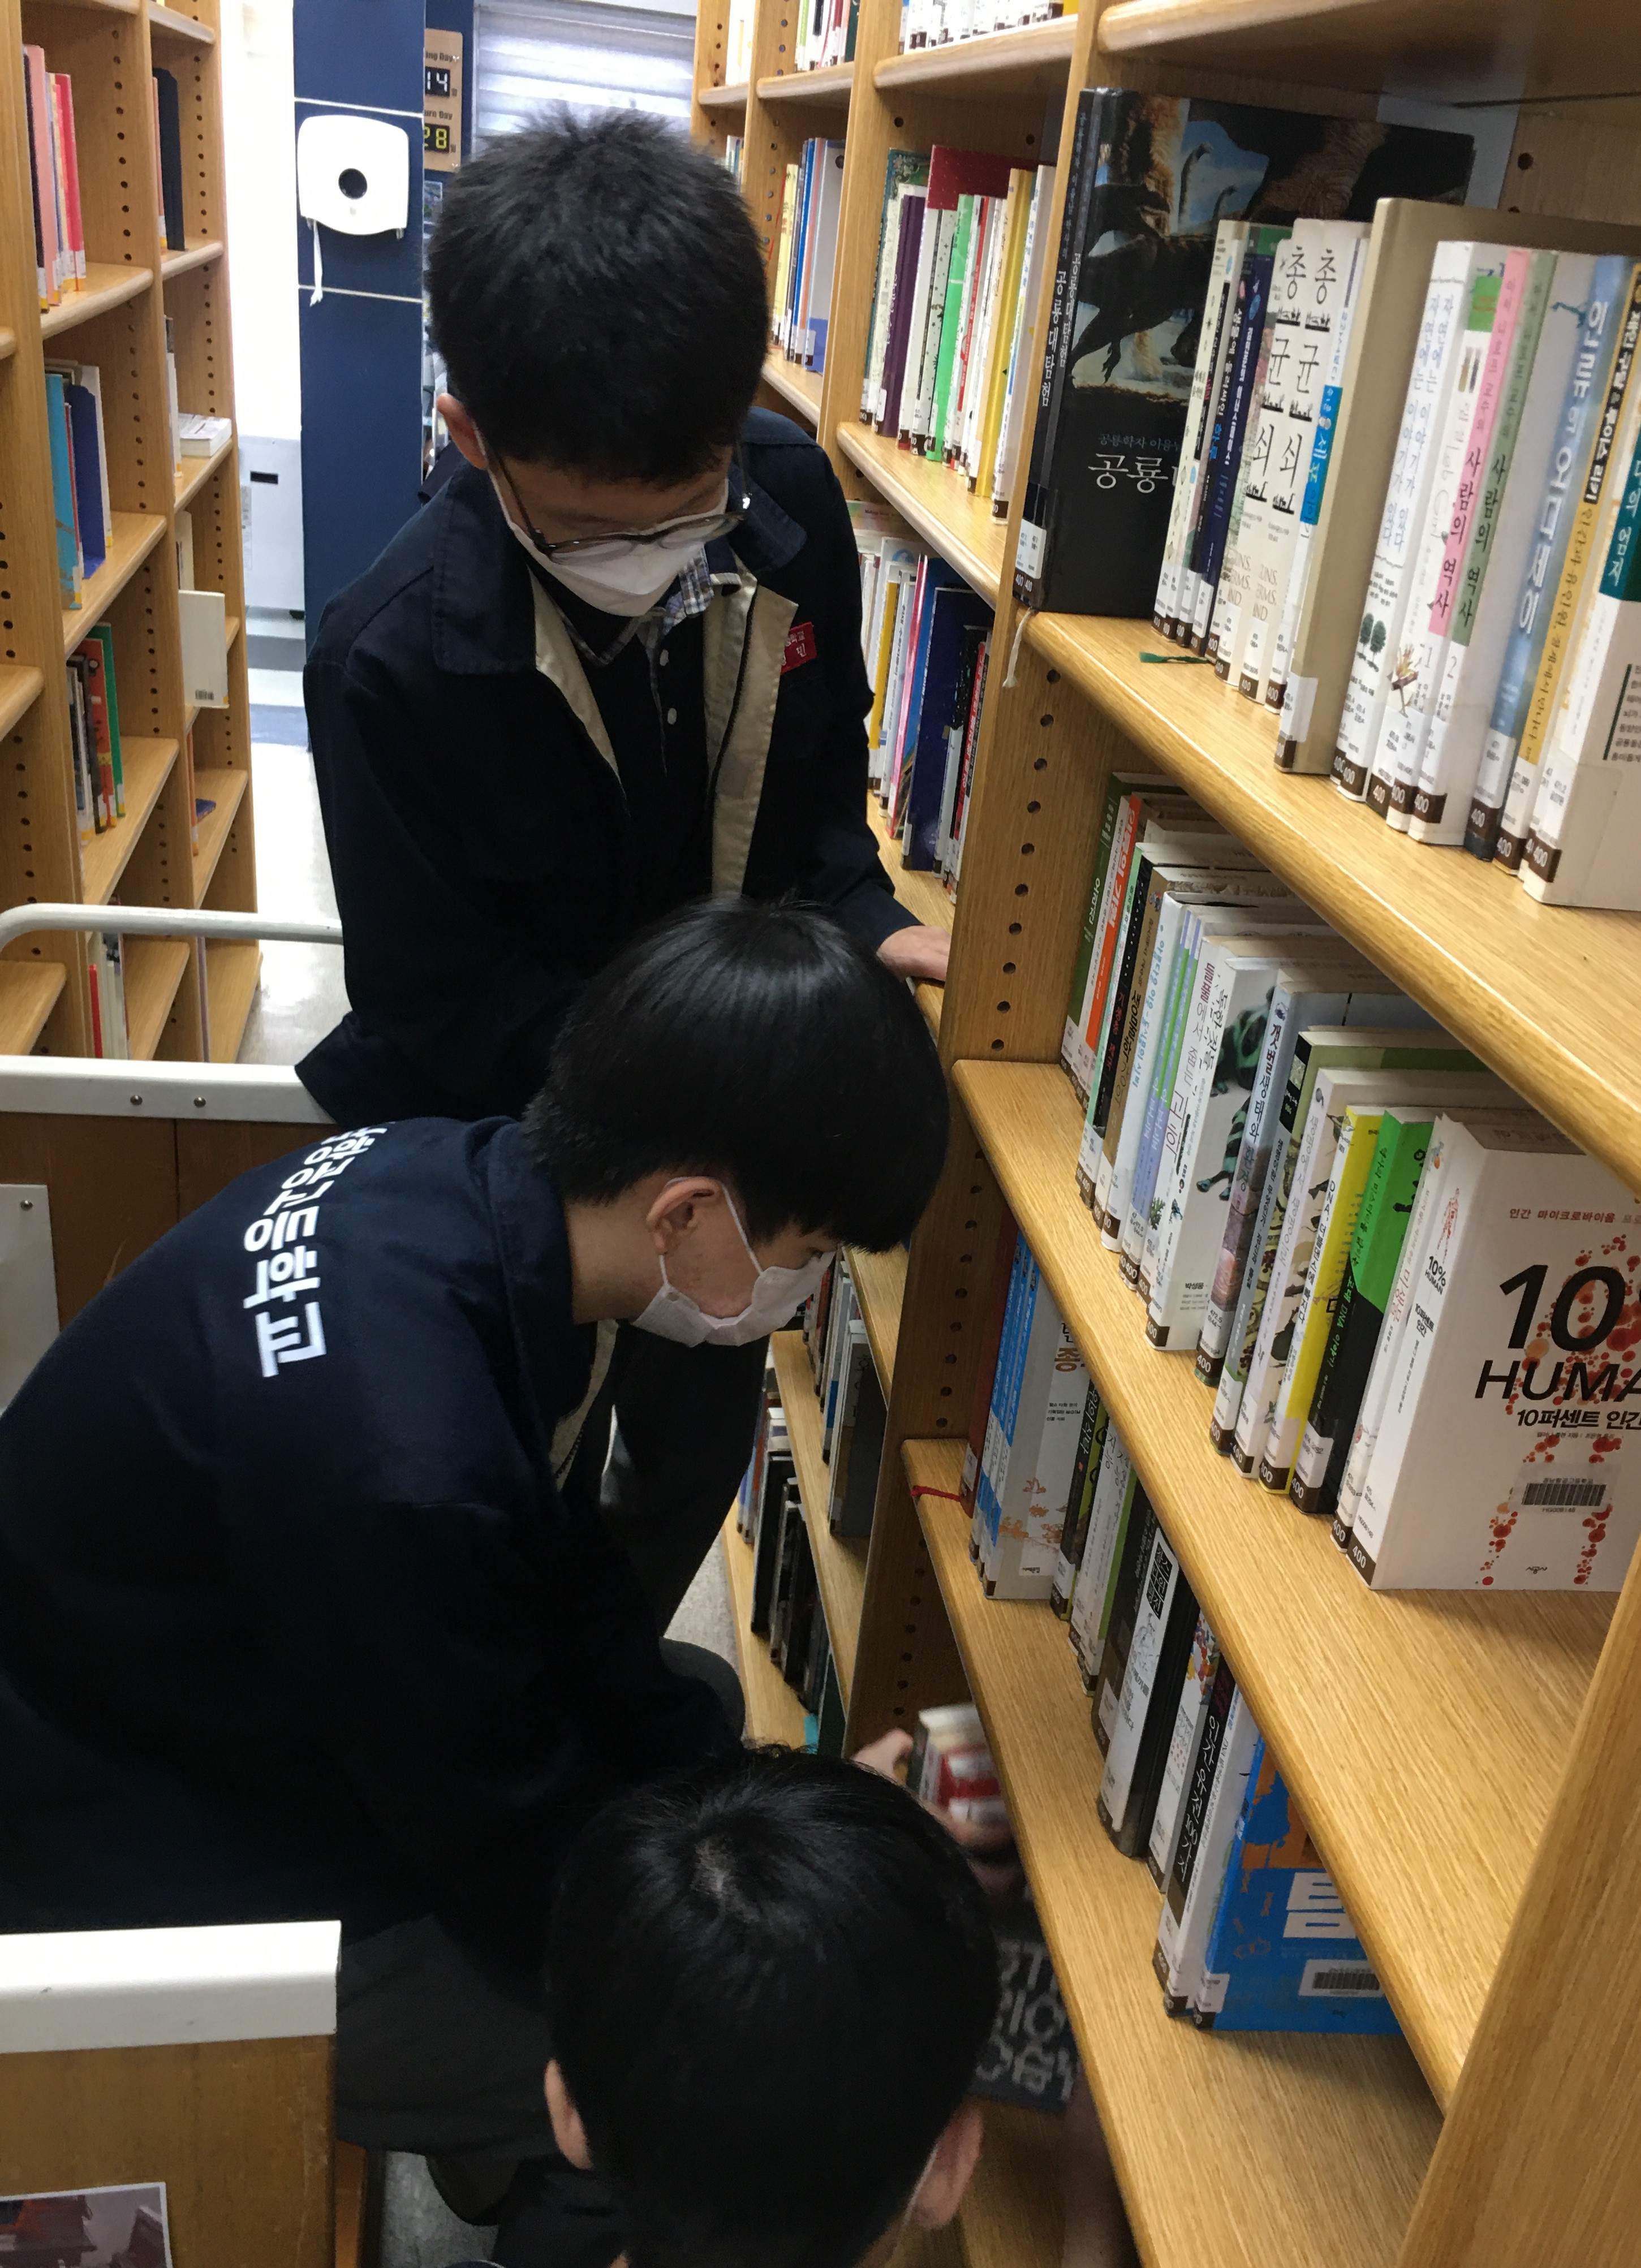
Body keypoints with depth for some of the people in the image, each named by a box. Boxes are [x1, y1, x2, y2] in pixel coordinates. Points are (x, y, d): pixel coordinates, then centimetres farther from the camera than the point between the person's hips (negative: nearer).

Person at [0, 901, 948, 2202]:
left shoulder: (467, 1176, -13)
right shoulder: (393, 1457, -40)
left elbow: (561, 1569, 1)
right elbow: (523, 1860, -22)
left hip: (243, 1695, 9)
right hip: (162, 1889, -8)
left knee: (709, 1706, 17)